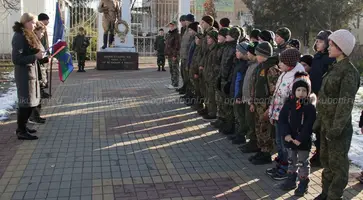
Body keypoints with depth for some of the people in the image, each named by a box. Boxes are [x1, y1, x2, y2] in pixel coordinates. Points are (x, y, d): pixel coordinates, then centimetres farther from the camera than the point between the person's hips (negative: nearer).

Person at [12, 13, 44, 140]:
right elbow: (16, 59, -21)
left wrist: (40, 54, 5)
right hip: (24, 73, -10)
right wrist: (35, 56, -25)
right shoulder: (19, 36, -15)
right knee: (26, 102, -6)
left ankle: (22, 126, 25)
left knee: (30, 101, 14)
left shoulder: (29, 35, 13)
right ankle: (21, 131, 1)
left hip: (31, 71, 10)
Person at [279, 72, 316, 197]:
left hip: (304, 141, -4)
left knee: (303, 163, 7)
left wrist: (300, 139, -22)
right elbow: (282, 120, -2)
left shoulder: (310, 107, -12)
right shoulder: (288, 104, -1)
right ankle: (291, 180, 32)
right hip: (290, 139, 4)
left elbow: (309, 126, -16)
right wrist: (286, 134, -14)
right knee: (291, 161, 18)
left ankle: (303, 184, 18)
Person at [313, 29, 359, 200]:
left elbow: (346, 103, -19)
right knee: (326, 159, 17)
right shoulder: (334, 68, 11)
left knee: (338, 163, 4)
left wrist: (336, 128, -21)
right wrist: (319, 121, 14)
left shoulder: (349, 72, -15)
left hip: (338, 126, -8)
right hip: (326, 124, 9)